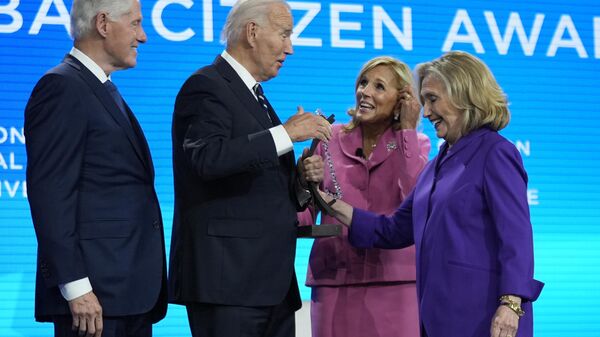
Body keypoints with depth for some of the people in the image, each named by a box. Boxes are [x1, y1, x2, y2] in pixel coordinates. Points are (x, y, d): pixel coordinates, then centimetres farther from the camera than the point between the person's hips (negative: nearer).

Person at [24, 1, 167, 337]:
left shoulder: (105, 91, 21)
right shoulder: (62, 88, -9)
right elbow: (50, 193, -16)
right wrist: (75, 287, -21)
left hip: (133, 291, 9)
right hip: (96, 292, -9)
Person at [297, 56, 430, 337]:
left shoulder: (413, 145, 7)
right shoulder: (331, 140, 8)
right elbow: (303, 218, 8)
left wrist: (408, 130, -9)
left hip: (394, 283, -1)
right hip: (334, 283, 1)